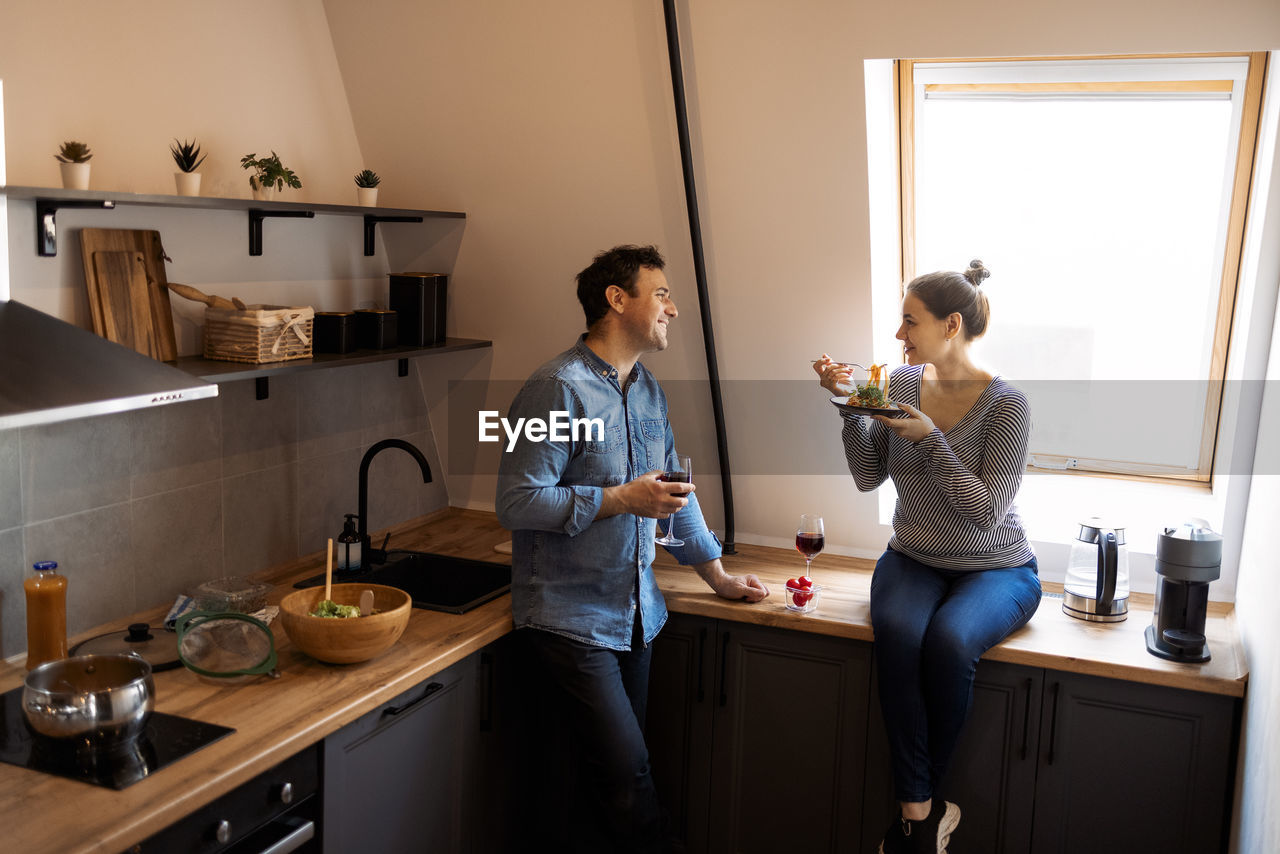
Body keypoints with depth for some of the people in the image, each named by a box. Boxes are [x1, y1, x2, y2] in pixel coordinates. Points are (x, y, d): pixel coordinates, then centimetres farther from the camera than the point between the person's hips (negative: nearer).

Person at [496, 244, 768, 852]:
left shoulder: (646, 390, 12)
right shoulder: (560, 387, -15)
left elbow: (674, 489, 21)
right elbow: (517, 502, -19)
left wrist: (716, 574, 21)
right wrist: (622, 499, -20)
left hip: (634, 613, 8)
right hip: (571, 616, -8)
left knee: (620, 773, 10)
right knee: (629, 776, -12)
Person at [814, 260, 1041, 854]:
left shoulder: (1006, 404, -14)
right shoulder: (901, 383, 1)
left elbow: (988, 512, -19)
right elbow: (868, 478, 3)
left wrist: (930, 439, -25)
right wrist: (850, 405, -9)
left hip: (994, 568, -3)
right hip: (914, 559, 4)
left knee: (948, 639, -34)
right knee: (897, 631, -30)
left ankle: (915, 802, -11)